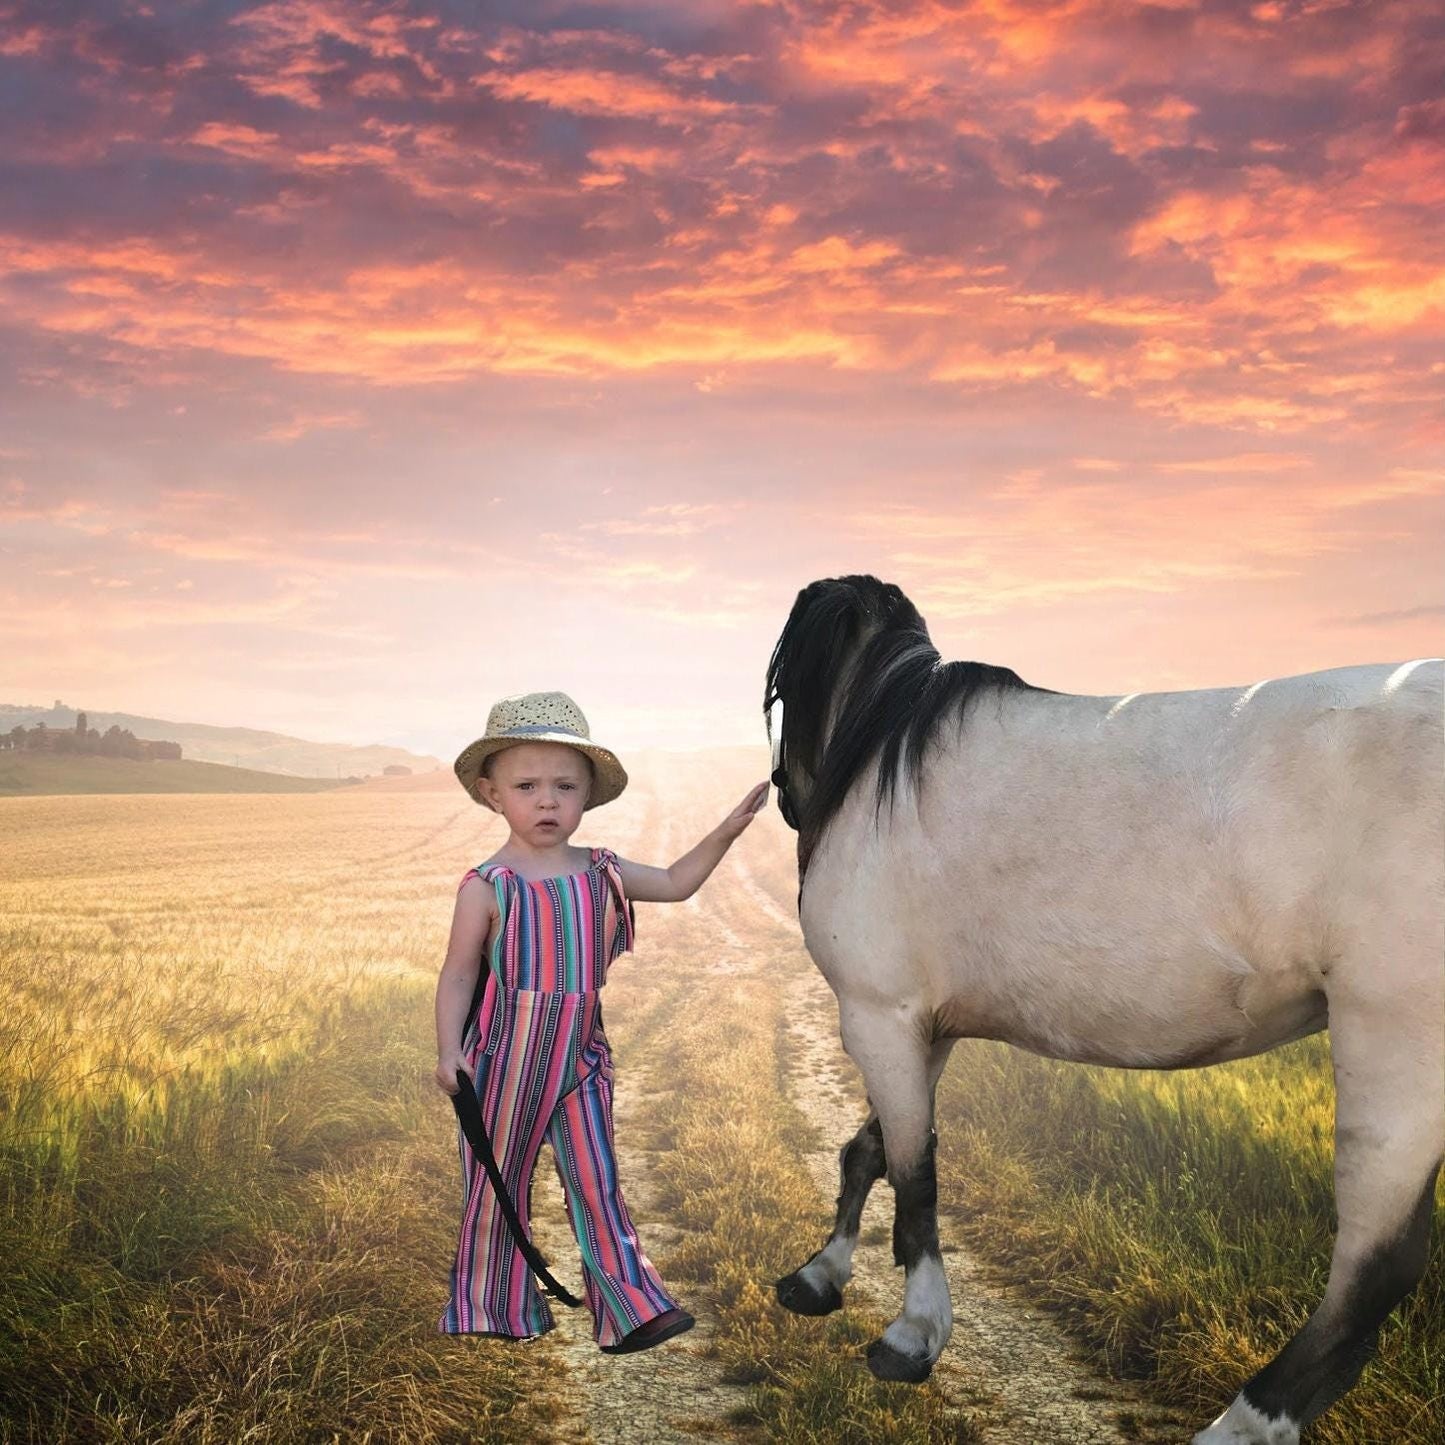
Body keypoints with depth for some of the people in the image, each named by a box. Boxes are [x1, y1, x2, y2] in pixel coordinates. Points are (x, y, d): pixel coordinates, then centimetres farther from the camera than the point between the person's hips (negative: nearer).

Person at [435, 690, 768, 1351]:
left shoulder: (601, 872, 3)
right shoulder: (486, 886, -10)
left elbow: (674, 882, 17)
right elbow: (459, 973, -7)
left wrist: (726, 831, 9)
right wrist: (449, 1050, -16)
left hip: (581, 1055, 3)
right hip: (507, 1055, -3)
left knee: (597, 1181, 4)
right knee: (497, 1183, 11)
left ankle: (628, 1309, 10)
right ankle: (495, 1308, 28)